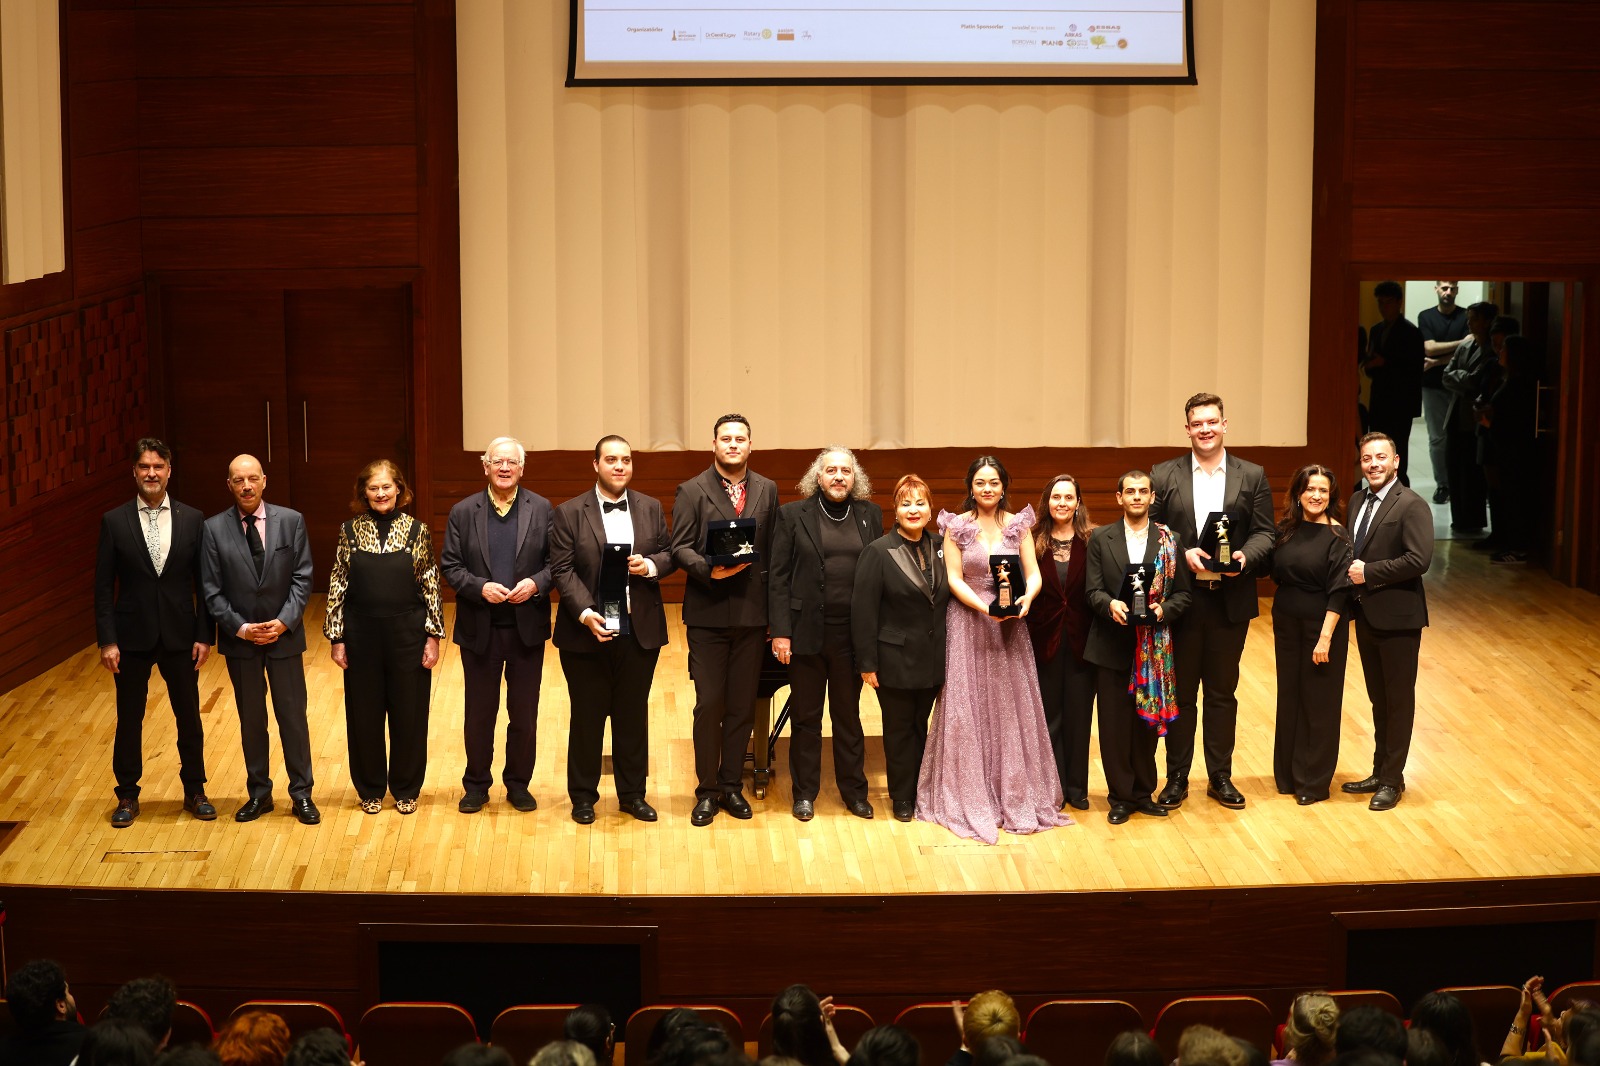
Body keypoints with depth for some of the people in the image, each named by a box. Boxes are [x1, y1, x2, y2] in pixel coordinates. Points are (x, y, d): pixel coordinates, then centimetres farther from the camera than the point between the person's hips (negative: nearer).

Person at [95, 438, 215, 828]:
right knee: (129, 719, 9)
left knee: (189, 718, 10)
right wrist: (106, 641, -8)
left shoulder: (192, 520, 0)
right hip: (132, 636, -1)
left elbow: (203, 583, 2)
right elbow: (103, 587, -3)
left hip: (179, 636, 1)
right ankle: (128, 796, 22)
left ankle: (194, 791, 25)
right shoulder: (114, 522, -3)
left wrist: (204, 635, -3)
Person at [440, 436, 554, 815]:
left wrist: (536, 583, -18)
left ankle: (518, 783, 22)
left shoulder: (542, 509, 1)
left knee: (524, 712, 8)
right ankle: (476, 784, 22)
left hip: (527, 627, 0)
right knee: (478, 712, 9)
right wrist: (480, 587, -17)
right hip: (480, 630, 0)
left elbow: (557, 560, 0)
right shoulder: (463, 512, 1)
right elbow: (450, 566, -1)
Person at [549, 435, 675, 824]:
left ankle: (632, 793, 21)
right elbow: (562, 570, -7)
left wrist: (653, 565, -12)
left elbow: (670, 554, 12)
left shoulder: (651, 509, 8)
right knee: (587, 716, 6)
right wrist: (584, 613, -19)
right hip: (586, 632, -3)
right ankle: (583, 796, 17)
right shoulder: (570, 513, -3)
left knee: (633, 715, 10)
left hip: (639, 632, 3)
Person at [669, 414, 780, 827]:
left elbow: (773, 550, 9)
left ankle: (731, 785, 19)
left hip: (752, 612, 3)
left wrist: (774, 609, 4)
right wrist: (709, 569, -23)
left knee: (743, 706, 8)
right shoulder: (692, 491, 0)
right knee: (709, 704, 0)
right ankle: (707, 790, 10)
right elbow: (680, 548, -5)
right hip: (708, 612, -3)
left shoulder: (767, 490, 10)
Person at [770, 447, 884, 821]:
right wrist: (780, 631, -9)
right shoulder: (793, 515, -1)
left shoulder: (870, 515, 5)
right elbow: (778, 577, -3)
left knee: (848, 715, 11)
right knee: (805, 717, 9)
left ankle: (853, 790, 22)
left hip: (852, 632, 2)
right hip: (807, 632, -1)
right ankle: (805, 793, 19)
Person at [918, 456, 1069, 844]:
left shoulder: (1018, 525, 4)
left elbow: (1033, 574, 0)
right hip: (967, 623, -2)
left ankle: (1015, 795, 12)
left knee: (1012, 707, 4)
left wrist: (1026, 599, -22)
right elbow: (954, 579, -6)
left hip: (1010, 623, 2)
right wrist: (984, 607, -21)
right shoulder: (956, 527, -1)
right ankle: (970, 797, 7)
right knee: (968, 707, -1)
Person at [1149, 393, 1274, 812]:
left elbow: (1264, 533, 1)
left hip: (1231, 600, 1)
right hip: (1181, 600, -1)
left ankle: (1220, 777, 19)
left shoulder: (1252, 476, 4)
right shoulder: (1164, 475, 2)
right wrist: (1183, 554, -18)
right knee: (1179, 693, 6)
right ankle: (1176, 778, 15)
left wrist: (1245, 556, -19)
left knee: (1223, 692, 10)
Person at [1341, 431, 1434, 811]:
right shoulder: (1357, 501, 10)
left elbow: (1418, 560, -22)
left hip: (1397, 617, -7)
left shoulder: (1411, 506, -14)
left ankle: (1392, 779, 12)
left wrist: (1368, 573, -19)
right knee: (1378, 698, 16)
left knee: (1398, 700, 4)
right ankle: (1381, 772, 26)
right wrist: (1349, 571, -4)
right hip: (1366, 615, 7)